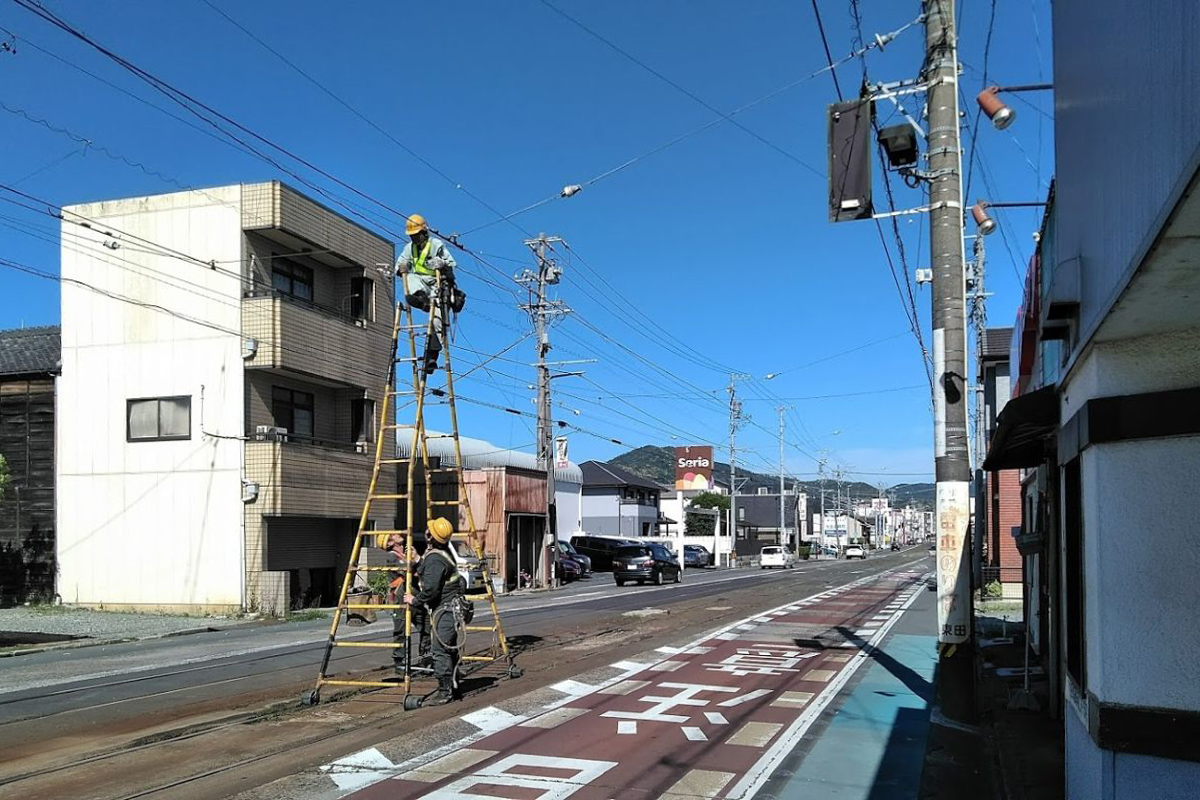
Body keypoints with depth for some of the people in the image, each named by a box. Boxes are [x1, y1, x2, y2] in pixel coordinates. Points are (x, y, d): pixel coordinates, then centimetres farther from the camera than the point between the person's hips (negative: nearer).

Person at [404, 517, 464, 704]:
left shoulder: (435, 559, -21)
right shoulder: (444, 552, 11)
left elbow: (430, 589, -26)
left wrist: (415, 599, -10)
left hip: (444, 610, -10)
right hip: (451, 608, 10)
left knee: (441, 651, -8)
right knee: (449, 650, 14)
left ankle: (445, 691, -5)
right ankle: (452, 687, 20)